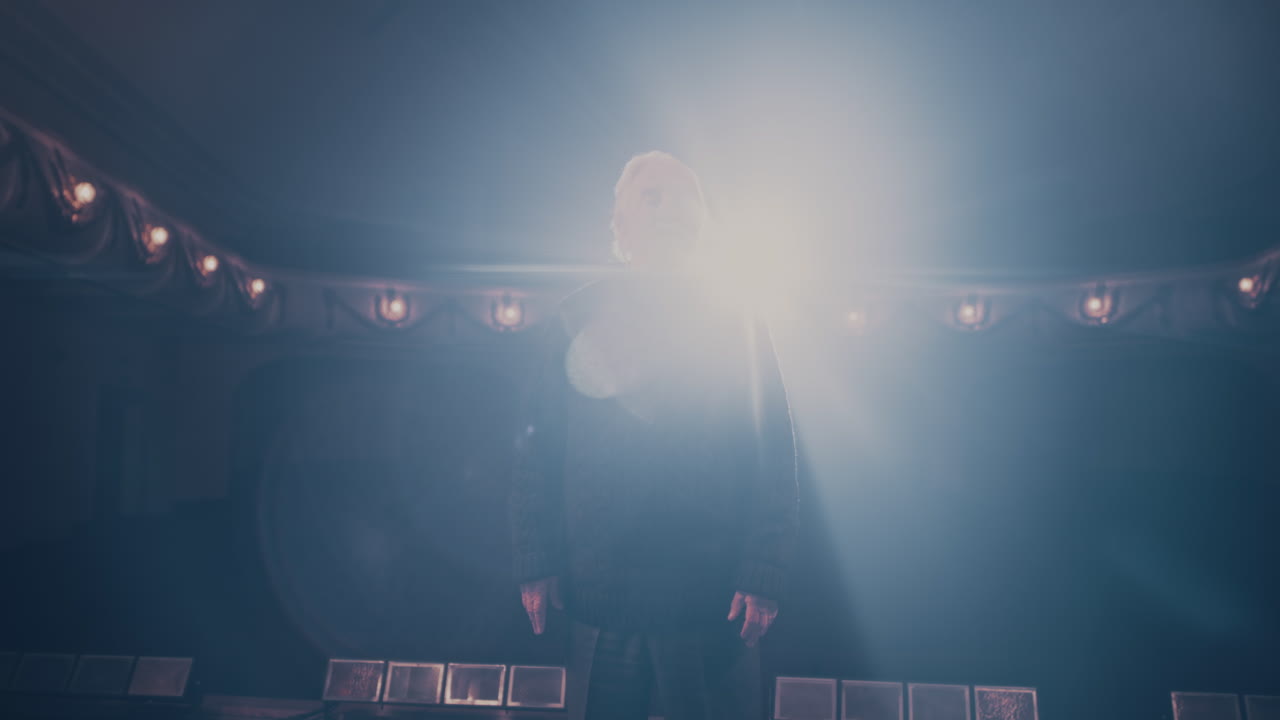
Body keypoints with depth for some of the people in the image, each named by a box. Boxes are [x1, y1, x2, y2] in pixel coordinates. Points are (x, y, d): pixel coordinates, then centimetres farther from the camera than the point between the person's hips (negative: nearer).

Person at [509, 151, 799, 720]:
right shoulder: (580, 319, 6)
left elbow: (775, 464, 0)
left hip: (712, 593, 0)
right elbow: (539, 448, 4)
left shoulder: (739, 328, 5)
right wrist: (536, 564, -2)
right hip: (599, 589, 1)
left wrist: (763, 578, -8)